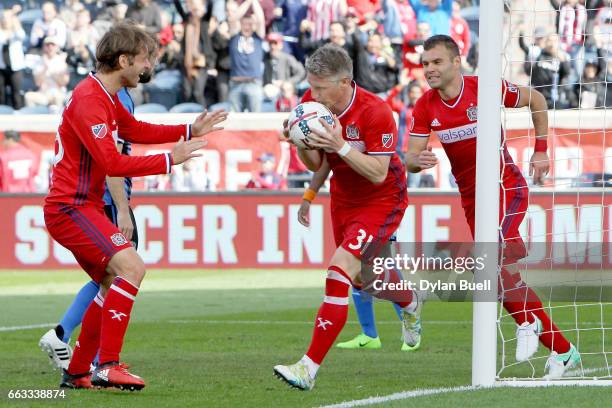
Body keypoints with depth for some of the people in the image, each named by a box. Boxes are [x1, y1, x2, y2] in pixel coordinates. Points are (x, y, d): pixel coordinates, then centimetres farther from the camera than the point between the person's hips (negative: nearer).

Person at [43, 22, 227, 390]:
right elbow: (111, 163, -25)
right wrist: (169, 161, -20)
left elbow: (135, 130, 30)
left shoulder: (106, 98, 13)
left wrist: (190, 131, 22)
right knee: (131, 267, -23)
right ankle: (108, 366, -24)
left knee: (115, 284, 18)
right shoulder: (89, 100, -19)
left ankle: (77, 373, 24)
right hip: (70, 208, -11)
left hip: (85, 207, 11)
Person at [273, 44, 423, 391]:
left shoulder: (375, 112, -28)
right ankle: (411, 304, 59)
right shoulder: (312, 103, -11)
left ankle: (309, 368, -24)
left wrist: (339, 145, -38)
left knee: (340, 271, -23)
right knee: (362, 278, 23)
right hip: (344, 199, 8)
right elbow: (317, 165, -5)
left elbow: (378, 173, -28)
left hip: (382, 201, -7)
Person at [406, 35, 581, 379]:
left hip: (507, 186, -5)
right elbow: (411, 158, -5)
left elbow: (536, 99, 2)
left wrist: (541, 150, 2)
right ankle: (562, 351, 15)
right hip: (472, 196, 5)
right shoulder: (425, 107, -3)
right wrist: (417, 160, -29)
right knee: (504, 276, 4)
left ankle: (527, 322, -11)